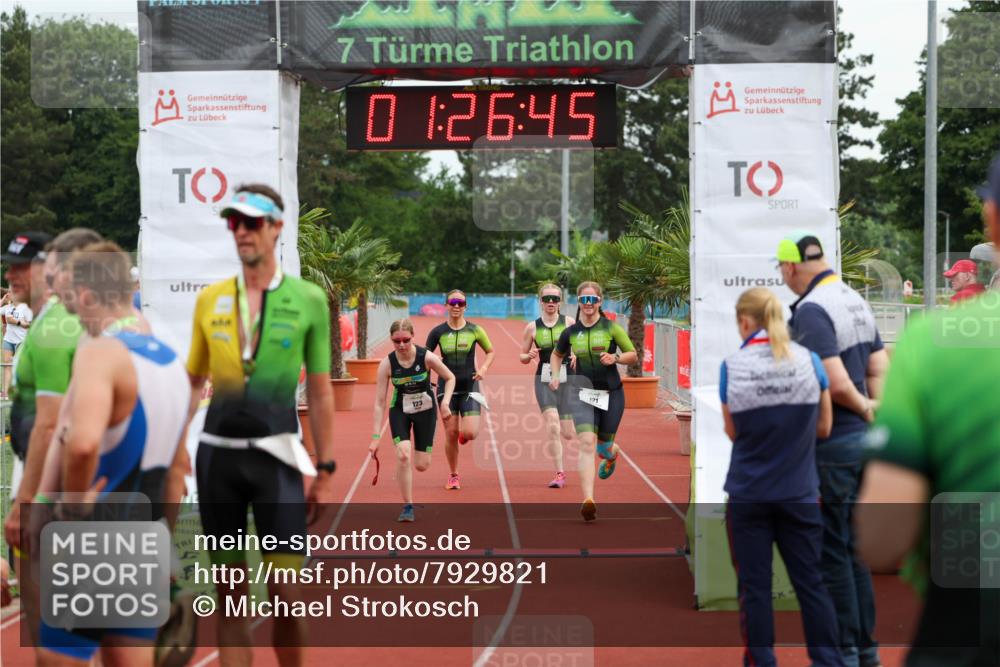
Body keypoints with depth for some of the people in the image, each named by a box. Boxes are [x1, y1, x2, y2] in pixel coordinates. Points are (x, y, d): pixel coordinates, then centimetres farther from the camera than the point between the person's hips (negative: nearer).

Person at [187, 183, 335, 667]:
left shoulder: (308, 299, -1)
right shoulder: (210, 299, 6)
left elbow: (320, 392, 2)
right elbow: (193, 383, 13)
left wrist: (325, 470, 1)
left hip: (276, 454, -2)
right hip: (217, 454, 3)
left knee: (285, 594, -2)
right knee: (230, 595, 7)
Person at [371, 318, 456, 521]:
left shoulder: (427, 357, -21)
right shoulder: (387, 364, -20)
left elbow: (450, 378, -3)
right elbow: (379, 403, -17)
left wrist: (445, 402, -20)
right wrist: (375, 437, -20)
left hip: (425, 409, 1)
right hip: (399, 411, -1)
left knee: (422, 465, 0)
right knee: (403, 455, -23)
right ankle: (407, 507, -10)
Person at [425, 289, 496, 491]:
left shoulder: (474, 330, -1)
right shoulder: (438, 332, -2)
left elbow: (491, 351, 13)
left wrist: (484, 368, -5)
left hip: (469, 387, 0)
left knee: (471, 433, -13)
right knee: (451, 433, 0)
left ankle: (463, 434, 26)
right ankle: (453, 475, 18)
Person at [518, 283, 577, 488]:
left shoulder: (569, 323, 1)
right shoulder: (532, 327, 4)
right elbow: (522, 357, 12)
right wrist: (529, 356, -10)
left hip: (566, 379, 0)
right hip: (544, 380, 0)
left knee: (568, 433, 0)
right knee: (552, 426, -20)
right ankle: (559, 473, -11)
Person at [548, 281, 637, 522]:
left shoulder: (611, 328, -5)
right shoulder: (570, 332, 2)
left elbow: (633, 355, 1)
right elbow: (556, 355, 22)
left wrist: (615, 358, -17)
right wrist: (555, 375, 6)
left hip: (611, 393, 0)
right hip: (582, 393, 0)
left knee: (603, 446, 12)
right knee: (587, 443, -19)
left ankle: (612, 454, 54)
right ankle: (588, 500, -26)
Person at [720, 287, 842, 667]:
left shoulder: (731, 367, -10)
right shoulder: (809, 360, -6)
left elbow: (733, 432, -1)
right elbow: (824, 427, 2)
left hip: (748, 493, -1)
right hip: (799, 492, 2)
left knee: (754, 586, 7)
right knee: (810, 582, 10)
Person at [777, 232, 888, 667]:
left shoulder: (811, 310, -18)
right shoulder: (855, 300, 11)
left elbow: (836, 382, -24)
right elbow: (879, 365, 15)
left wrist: (863, 409, -7)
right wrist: (872, 409, 8)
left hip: (830, 446, -9)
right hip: (861, 440, 9)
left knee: (831, 551, 0)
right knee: (854, 546, 16)